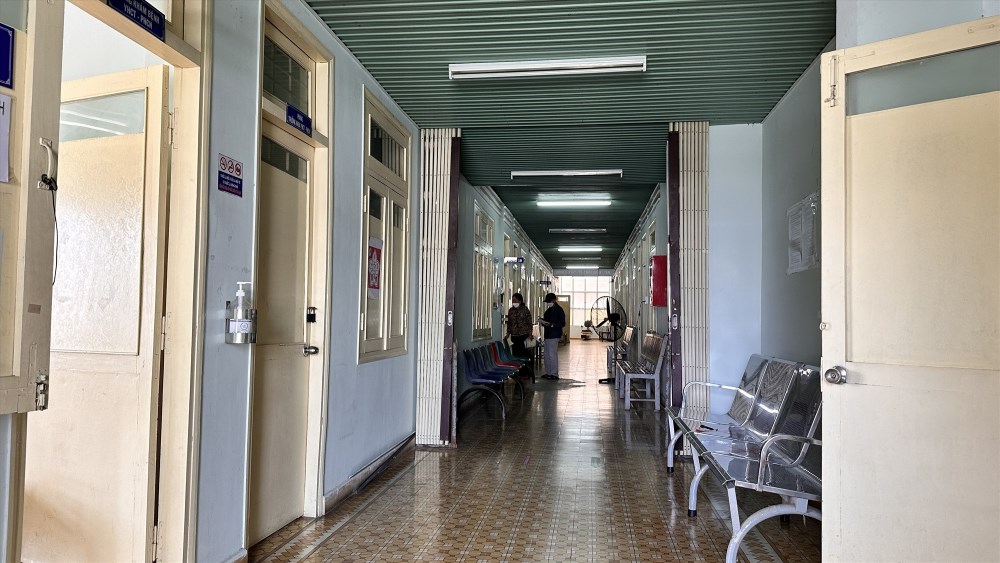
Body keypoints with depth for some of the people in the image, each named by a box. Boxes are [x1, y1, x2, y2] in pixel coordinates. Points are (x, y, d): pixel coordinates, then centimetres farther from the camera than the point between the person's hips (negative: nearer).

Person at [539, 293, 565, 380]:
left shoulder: (559, 310, -9)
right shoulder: (549, 310, 17)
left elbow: (562, 323, -14)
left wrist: (551, 324, -24)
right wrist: (543, 322, 3)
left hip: (554, 335, -9)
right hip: (548, 334, 9)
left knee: (552, 354, -9)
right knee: (547, 354, 12)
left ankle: (554, 374, -3)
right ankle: (548, 373, 19)